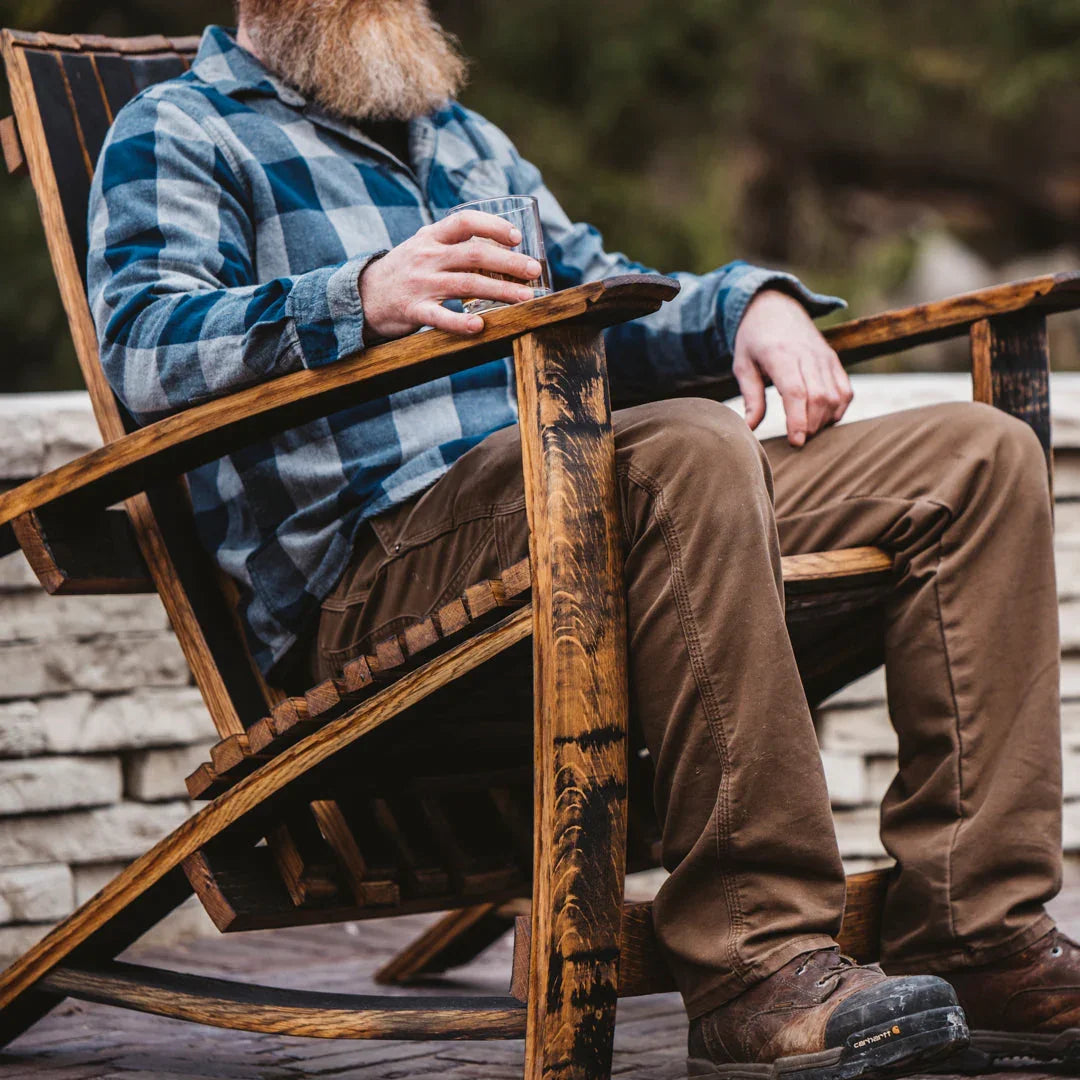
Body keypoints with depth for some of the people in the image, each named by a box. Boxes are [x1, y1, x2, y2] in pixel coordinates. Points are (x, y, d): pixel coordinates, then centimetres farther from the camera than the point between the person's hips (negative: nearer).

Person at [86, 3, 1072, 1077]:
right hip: (373, 566, -8)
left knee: (978, 454, -6)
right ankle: (755, 966, -36)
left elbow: (604, 301, 35)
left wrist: (752, 303, 12)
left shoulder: (460, 135, 33)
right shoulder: (176, 132, 9)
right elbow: (141, 348, -9)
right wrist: (362, 296, -26)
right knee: (689, 447, -37)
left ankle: (978, 942, -16)